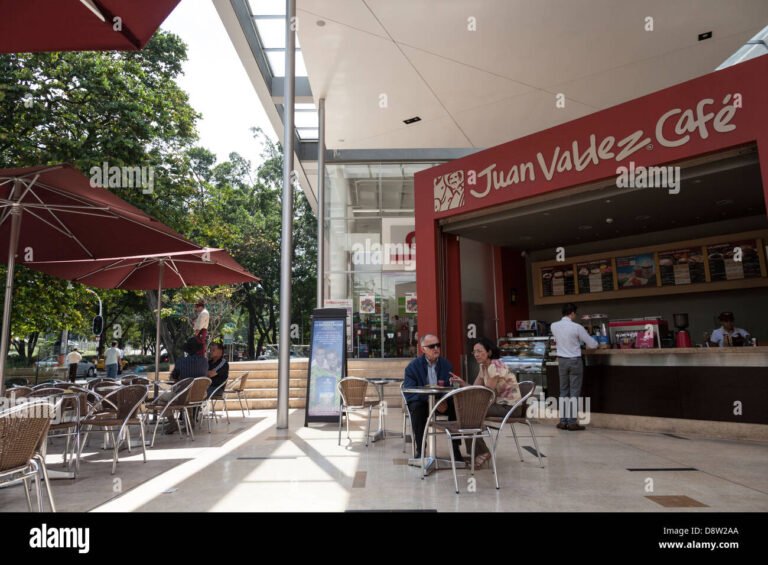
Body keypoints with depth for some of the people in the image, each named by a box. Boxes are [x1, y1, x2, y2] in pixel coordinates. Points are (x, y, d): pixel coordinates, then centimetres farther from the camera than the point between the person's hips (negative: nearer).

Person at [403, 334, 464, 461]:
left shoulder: (446, 364, 3)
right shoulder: (413, 366, -8)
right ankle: (420, 450, -23)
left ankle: (455, 448, -13)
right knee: (417, 407, -35)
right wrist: (428, 398, -34)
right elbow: (409, 393, -17)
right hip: (421, 401, -2)